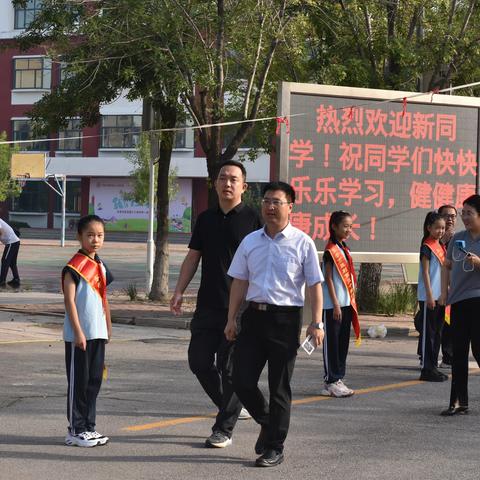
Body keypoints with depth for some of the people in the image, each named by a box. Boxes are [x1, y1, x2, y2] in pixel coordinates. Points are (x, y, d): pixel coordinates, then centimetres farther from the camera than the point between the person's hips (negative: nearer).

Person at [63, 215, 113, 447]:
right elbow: (70, 300, -15)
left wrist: (108, 328, 18)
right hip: (79, 335, -8)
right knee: (78, 382, -1)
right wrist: (78, 332, -19)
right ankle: (75, 430, 6)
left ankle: (88, 427, 19)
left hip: (98, 333, 8)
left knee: (94, 380, 11)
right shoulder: (75, 266, -12)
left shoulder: (100, 266, 12)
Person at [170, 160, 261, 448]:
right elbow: (193, 257, 17)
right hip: (208, 304, 6)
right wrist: (179, 291, 7)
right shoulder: (206, 219, 13)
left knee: (230, 367, -2)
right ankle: (232, 406, 26)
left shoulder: (253, 219, -3)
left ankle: (224, 429, 7)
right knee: (199, 360, 5)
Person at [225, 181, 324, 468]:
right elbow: (240, 282, 13)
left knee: (279, 387, 3)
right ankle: (267, 423, 29)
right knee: (242, 380, 1)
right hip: (254, 315, 4)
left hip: (286, 318, -4)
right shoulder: (250, 242, 9)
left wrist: (316, 323, -9)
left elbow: (315, 285, -3)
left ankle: (274, 448, 13)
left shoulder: (302, 243, -2)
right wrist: (232, 319, 9)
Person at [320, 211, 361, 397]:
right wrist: (336, 304, -16)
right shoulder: (331, 250, -10)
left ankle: (338, 380, 16)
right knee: (331, 343, -2)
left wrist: (351, 303, 14)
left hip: (346, 304, 8)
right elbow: (328, 278, -13)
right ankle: (331, 382, 1)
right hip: (333, 305, -8)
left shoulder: (344, 249, 14)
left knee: (343, 342, 10)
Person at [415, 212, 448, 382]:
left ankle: (433, 366, 18)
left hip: (439, 296, 8)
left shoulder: (440, 246, 14)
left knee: (437, 332, 11)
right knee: (428, 333, -4)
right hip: (428, 297, -8)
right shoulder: (426, 247, -10)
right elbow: (425, 272, -14)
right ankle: (427, 369, -1)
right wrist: (430, 295, -18)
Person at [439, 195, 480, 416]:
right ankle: (459, 402, 12)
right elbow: (447, 266, 21)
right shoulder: (457, 238, 11)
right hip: (457, 300, 6)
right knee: (458, 353, 7)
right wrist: (445, 291, 12)